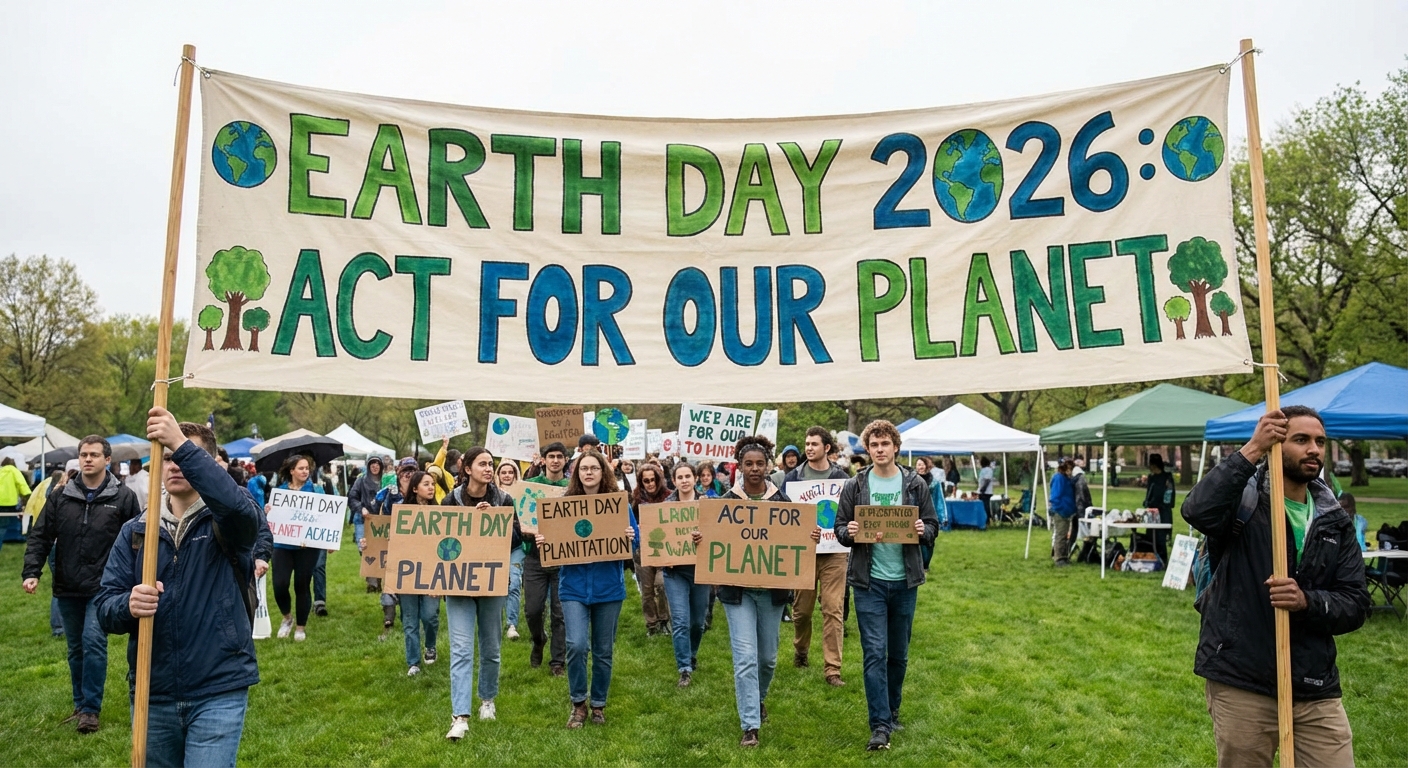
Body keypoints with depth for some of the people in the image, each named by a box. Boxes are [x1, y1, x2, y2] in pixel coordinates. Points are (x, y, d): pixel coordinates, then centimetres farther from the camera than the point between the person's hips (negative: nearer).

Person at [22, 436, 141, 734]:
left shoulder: (123, 497, -5)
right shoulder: (61, 497, 3)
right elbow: (40, 537, 6)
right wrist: (31, 572, -7)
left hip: (102, 588, -4)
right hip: (67, 589, 4)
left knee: (93, 642, -11)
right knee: (76, 649, 14)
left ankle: (91, 709, 0)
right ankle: (81, 704, 28)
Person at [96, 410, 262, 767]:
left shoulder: (227, 523, -5)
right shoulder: (135, 530, 7)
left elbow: (240, 507, -30)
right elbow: (104, 605, 2)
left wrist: (183, 446, -34)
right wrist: (128, 605, -23)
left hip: (218, 693, -4)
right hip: (152, 694, 4)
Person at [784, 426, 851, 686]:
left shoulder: (841, 477, 2)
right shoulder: (793, 477, 3)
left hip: (833, 552, -1)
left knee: (833, 610, -3)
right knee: (801, 609, 12)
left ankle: (832, 668, 4)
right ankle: (801, 650, 39)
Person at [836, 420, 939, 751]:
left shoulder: (915, 484, 1)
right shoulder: (855, 486, 0)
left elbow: (932, 527, 5)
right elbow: (840, 529, 3)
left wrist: (923, 531, -17)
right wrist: (849, 533, -19)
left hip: (905, 581, 2)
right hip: (869, 581, -1)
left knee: (899, 653, 14)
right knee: (874, 653, -4)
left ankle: (892, 711, 33)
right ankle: (880, 725, 3)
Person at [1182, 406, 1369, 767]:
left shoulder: (1336, 522, 8)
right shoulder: (1244, 499, -7)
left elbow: (1356, 604, 4)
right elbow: (1197, 510, -31)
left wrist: (1308, 601, -17)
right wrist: (1251, 450, -26)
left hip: (1316, 690, 4)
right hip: (1241, 684, -4)